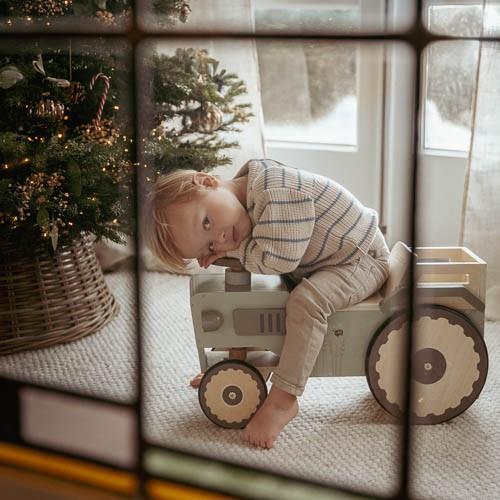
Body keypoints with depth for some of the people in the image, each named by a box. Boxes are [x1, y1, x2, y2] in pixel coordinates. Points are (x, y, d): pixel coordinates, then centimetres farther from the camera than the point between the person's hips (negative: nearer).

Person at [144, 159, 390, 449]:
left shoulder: (276, 190, -34)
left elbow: (278, 258, -37)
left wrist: (233, 250, -21)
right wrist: (217, 253, -14)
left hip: (362, 260, -9)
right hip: (318, 261, 9)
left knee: (306, 301, -32)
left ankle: (283, 400, -24)